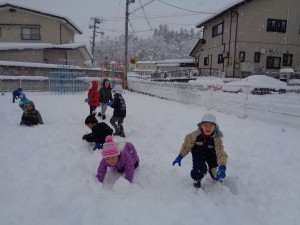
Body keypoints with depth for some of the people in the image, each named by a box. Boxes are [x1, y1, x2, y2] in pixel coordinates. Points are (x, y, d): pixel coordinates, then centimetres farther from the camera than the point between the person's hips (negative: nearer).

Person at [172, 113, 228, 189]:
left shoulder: (217, 138, -32)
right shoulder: (196, 134, -32)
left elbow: (220, 152, -39)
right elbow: (187, 144, -16)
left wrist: (222, 166, -55)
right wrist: (180, 156, -11)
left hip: (211, 153, 2)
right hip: (198, 152, -1)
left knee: (215, 169, 1)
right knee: (201, 169, -20)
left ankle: (216, 177, 41)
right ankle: (197, 179, 16)